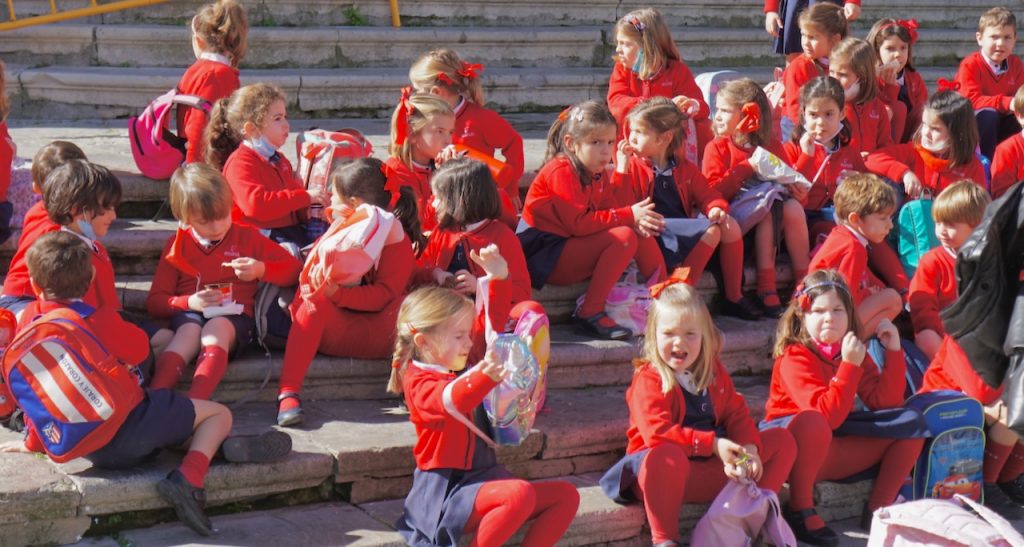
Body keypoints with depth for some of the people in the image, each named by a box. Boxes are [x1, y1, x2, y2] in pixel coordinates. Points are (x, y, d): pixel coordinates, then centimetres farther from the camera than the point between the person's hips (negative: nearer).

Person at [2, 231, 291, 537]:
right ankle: (187, 477, -18)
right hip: (128, 428, -7)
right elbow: (139, 349, 6)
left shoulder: (30, 321, 2)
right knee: (219, 414, 5)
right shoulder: (99, 320, -13)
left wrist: (34, 441, 23)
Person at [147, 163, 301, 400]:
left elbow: (294, 269, 11)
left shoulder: (246, 236, 14)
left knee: (216, 328, -36)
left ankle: (194, 404, -58)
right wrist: (188, 302, -9)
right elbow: (154, 302, 10)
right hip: (190, 316, 1)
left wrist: (261, 270, -9)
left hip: (234, 316, -1)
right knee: (189, 331, -35)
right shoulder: (177, 245, 14)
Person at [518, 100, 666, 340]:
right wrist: (629, 215, -22)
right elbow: (578, 223, -23)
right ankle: (590, 314, -23)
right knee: (624, 237, -24)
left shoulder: (599, 173, 11)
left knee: (641, 235, -1)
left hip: (573, 249, 9)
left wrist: (637, 222, -18)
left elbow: (610, 212, 4)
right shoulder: (561, 171, -17)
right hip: (544, 255, -9)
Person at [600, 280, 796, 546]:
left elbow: (737, 414, 7)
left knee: (782, 440, 2)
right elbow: (657, 433, -24)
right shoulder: (648, 379, -10)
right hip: (669, 472, -6)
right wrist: (713, 444, -27)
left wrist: (749, 449, -14)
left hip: (715, 468, 6)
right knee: (667, 456, -43)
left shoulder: (715, 372, 12)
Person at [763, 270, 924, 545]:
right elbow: (828, 416, -29)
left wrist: (894, 351, -11)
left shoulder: (854, 352, 3)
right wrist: (850, 365, -31)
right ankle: (800, 512, -24)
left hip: (835, 450, 7)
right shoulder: (794, 357, -19)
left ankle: (877, 509, 0)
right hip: (790, 444, -7)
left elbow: (886, 404, -6)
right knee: (812, 422, -41)